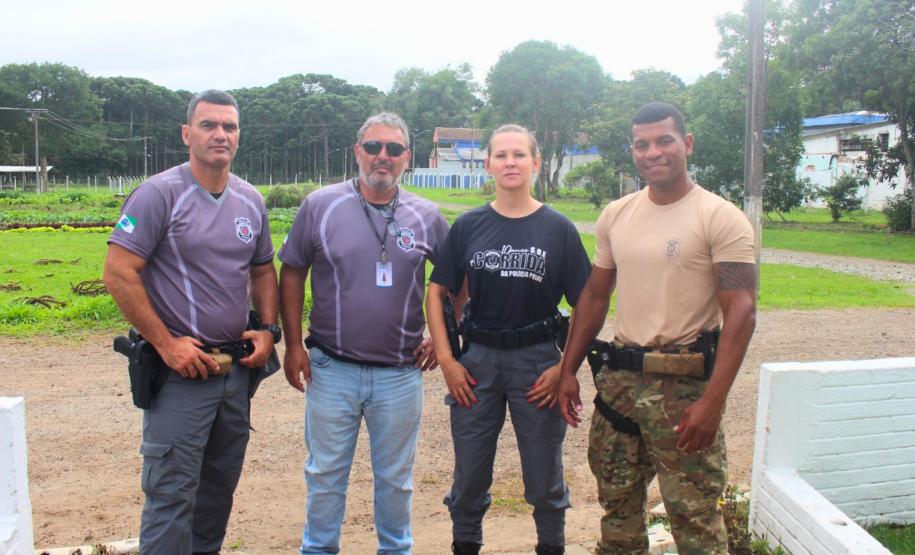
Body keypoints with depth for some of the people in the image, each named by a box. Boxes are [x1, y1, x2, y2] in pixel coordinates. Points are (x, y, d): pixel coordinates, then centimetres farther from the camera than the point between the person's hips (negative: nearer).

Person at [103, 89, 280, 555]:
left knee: (220, 485, 17)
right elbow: (118, 274, -14)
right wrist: (166, 344, -16)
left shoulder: (250, 201, 8)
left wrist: (269, 330, 3)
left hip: (237, 369, 6)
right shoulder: (160, 193, -10)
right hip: (181, 370, -6)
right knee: (172, 494, -2)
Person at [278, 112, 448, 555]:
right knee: (325, 474, 13)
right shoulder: (321, 205, -4)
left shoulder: (427, 216, 0)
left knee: (395, 477, 16)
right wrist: (293, 344, -1)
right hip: (332, 368, -1)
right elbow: (292, 273, 2)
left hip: (401, 373, 1)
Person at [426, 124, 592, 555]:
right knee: (469, 477, 12)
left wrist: (566, 367, -9)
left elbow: (586, 304, -1)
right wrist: (446, 360, -3)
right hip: (477, 359, 1)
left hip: (537, 362, -1)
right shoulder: (468, 226, 2)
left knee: (545, 478, 12)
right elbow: (437, 293, 5)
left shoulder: (558, 229, -2)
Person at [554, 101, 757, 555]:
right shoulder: (616, 215, 9)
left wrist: (712, 403, -20)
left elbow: (741, 313, -13)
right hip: (618, 379, 5)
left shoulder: (721, 218, -8)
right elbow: (594, 297, 15)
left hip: (684, 385, -5)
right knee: (617, 503, 16)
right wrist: (568, 371, 10)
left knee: (695, 517, 0)